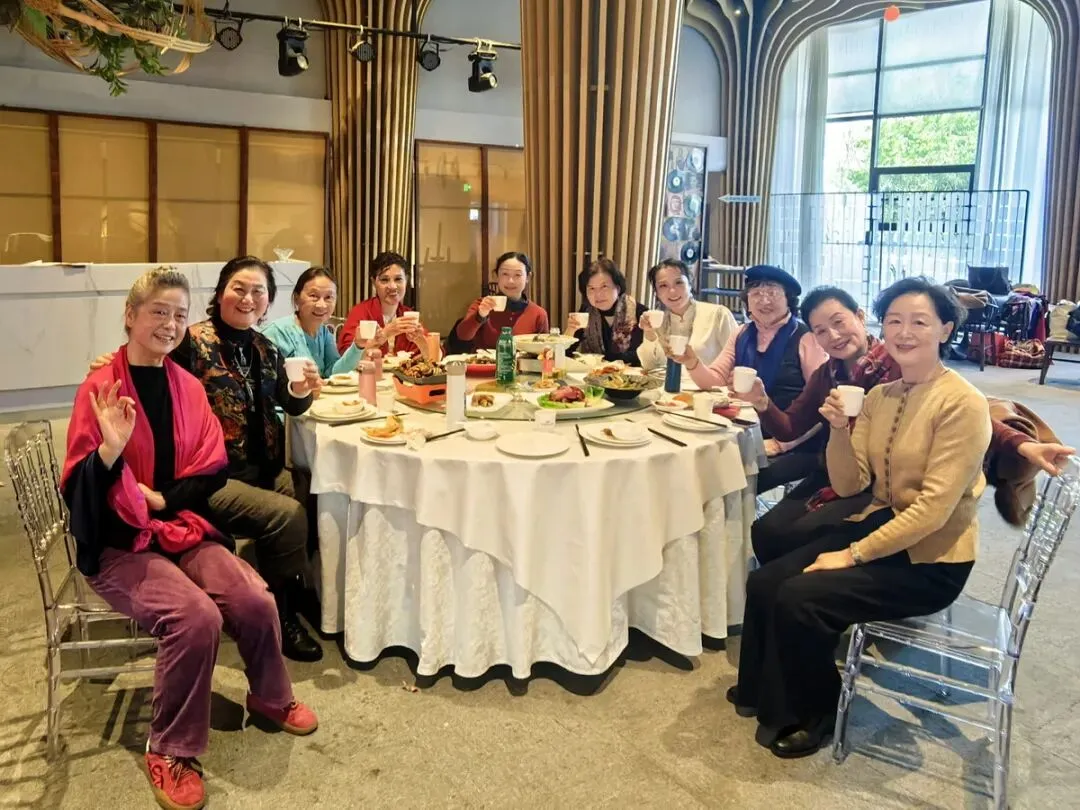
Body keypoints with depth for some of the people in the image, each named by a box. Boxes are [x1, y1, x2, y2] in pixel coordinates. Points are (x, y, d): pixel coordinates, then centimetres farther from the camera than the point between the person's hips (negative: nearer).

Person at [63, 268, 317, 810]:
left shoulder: (188, 387, 5)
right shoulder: (100, 389, -9)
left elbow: (213, 472, 7)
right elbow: (77, 490, -12)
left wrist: (161, 498, -9)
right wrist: (111, 448, -31)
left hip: (183, 529, 4)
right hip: (119, 544, -4)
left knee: (255, 602, -18)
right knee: (197, 617, -29)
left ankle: (270, 699, 14)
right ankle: (170, 751, -5)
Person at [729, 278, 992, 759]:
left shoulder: (962, 404, -17)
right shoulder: (879, 396, 5)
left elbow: (934, 508, -21)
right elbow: (849, 485, 1)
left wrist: (852, 555, -19)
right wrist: (839, 429, -16)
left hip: (930, 560, -7)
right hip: (880, 526, 7)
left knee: (800, 597, -21)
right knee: (764, 582, -7)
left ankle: (813, 716, 6)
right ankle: (764, 692, 18)